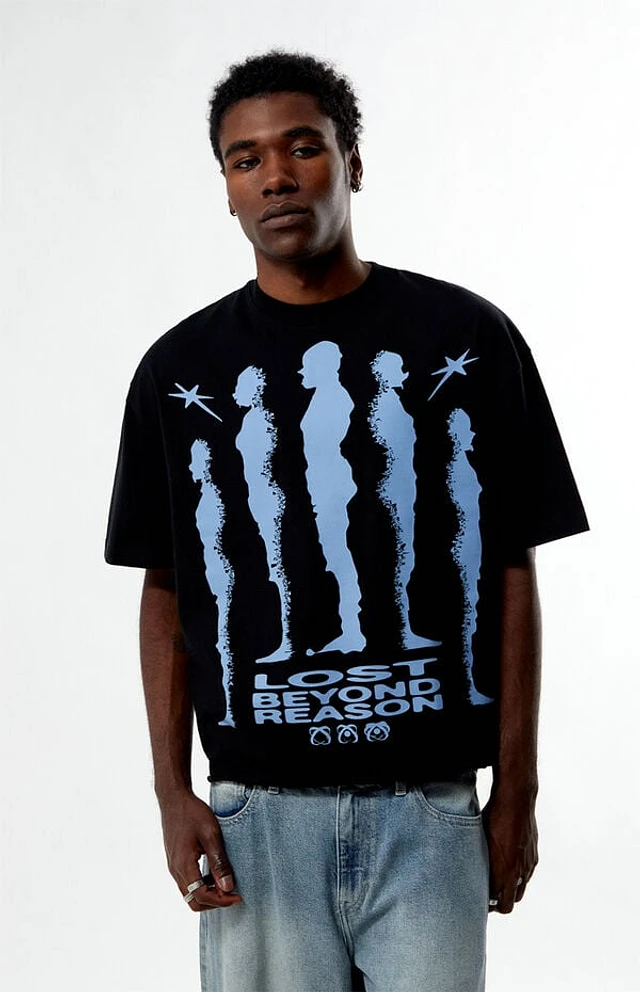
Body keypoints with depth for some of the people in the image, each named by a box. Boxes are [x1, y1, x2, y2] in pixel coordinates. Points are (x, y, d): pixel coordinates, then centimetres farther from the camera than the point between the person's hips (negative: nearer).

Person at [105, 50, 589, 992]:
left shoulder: (471, 338, 1)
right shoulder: (179, 368, 5)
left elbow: (511, 573, 3)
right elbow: (166, 594, 8)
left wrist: (518, 787, 0)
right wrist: (172, 789, 0)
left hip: (431, 808, -1)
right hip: (256, 811, 1)